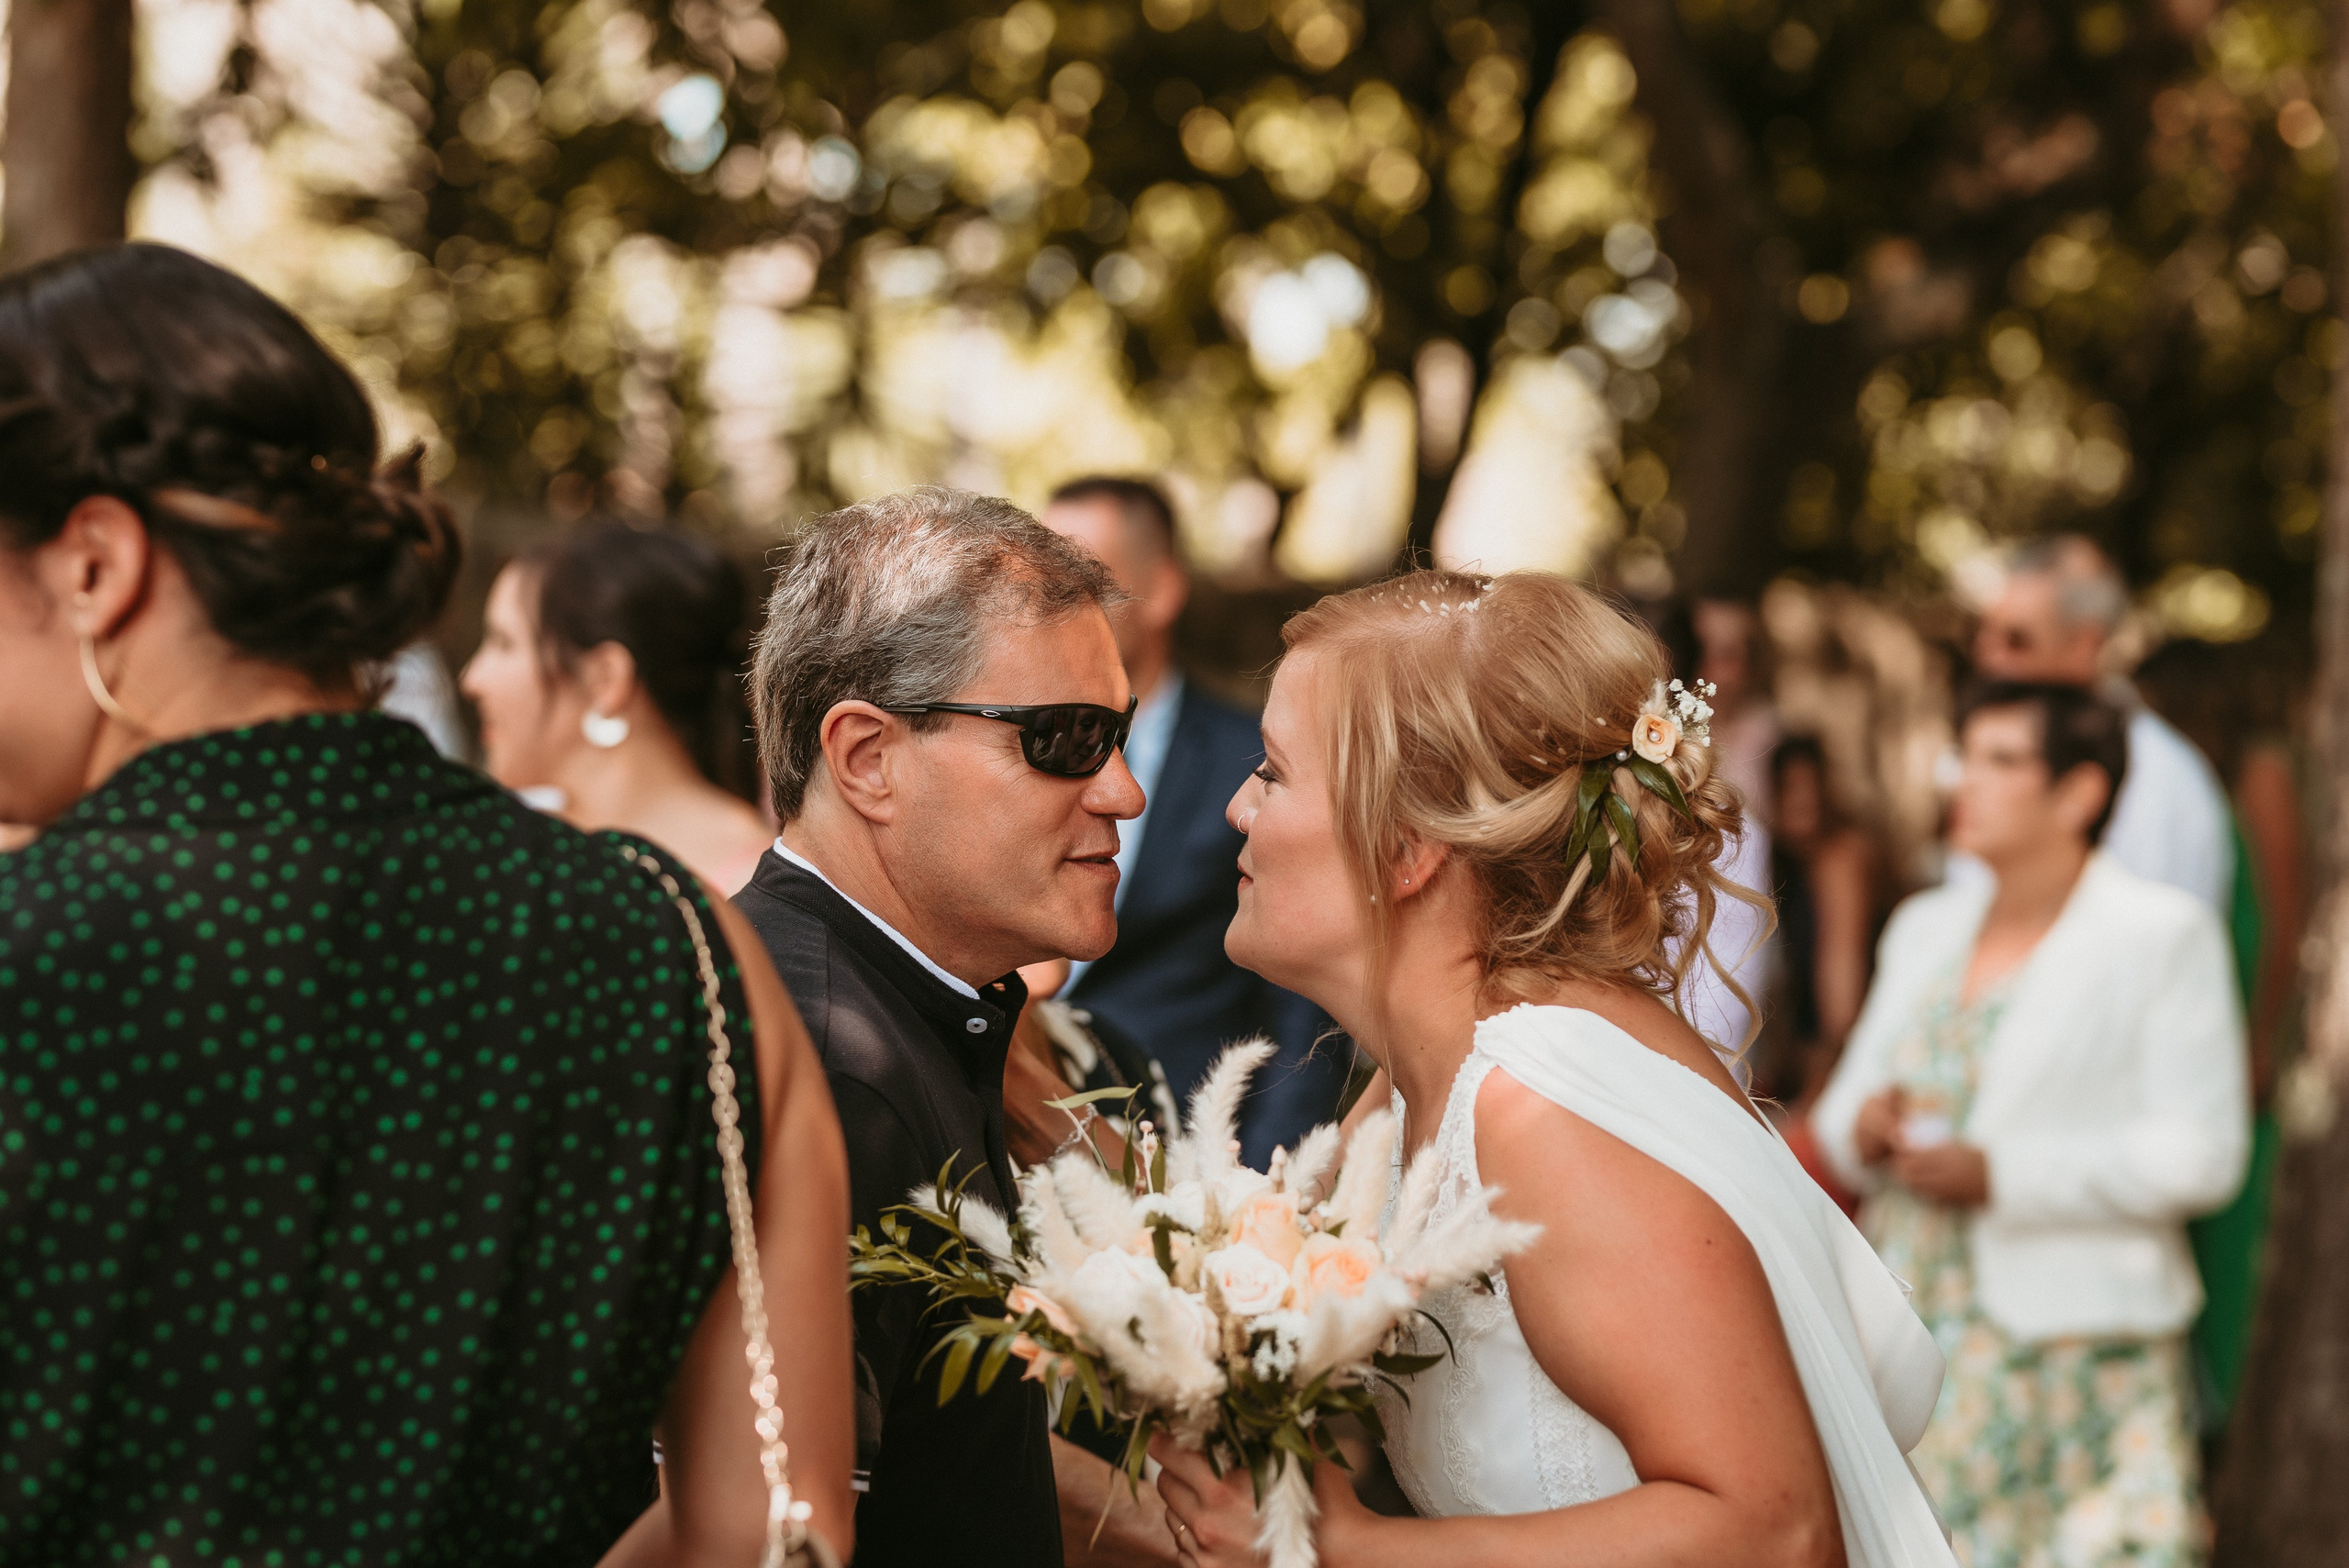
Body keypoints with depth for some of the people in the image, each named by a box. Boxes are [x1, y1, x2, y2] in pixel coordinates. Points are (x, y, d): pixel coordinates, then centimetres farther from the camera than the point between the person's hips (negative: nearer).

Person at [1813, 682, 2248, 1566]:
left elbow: (2202, 1153, -11)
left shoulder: (2165, 935, -3)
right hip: (1907, 1328, 5)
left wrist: (1999, 1173, -17)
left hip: (2069, 1350, -5)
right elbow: (1851, 1092, 20)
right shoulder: (1925, 927, 16)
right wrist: (1861, 1128, -5)